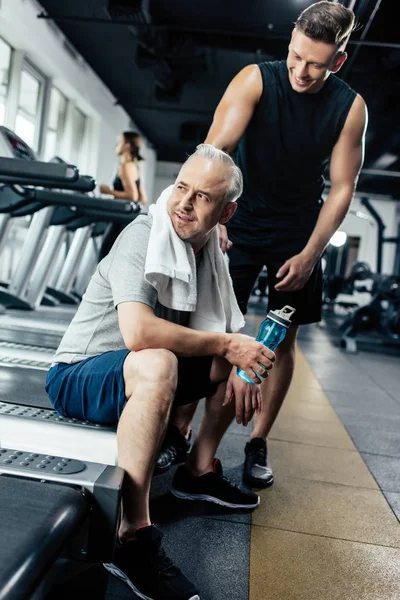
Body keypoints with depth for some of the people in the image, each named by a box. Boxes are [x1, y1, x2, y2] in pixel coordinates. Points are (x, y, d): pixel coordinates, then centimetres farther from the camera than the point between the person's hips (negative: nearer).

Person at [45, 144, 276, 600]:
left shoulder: (209, 250, 2)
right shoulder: (143, 237, -22)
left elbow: (229, 328, 7)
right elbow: (138, 331, -37)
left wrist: (238, 367, -15)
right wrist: (227, 346, -28)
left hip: (146, 376, 8)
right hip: (76, 377, -8)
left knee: (244, 360, 8)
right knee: (158, 364, -39)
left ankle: (198, 472, 13)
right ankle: (132, 537, -31)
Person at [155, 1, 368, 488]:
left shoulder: (350, 108, -8)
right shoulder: (256, 80, -12)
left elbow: (342, 187, -5)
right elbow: (214, 151, -23)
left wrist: (309, 255, -12)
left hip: (299, 235, 2)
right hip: (241, 225, -1)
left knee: (283, 339, 2)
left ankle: (258, 445, 15)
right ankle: (178, 433, 4)